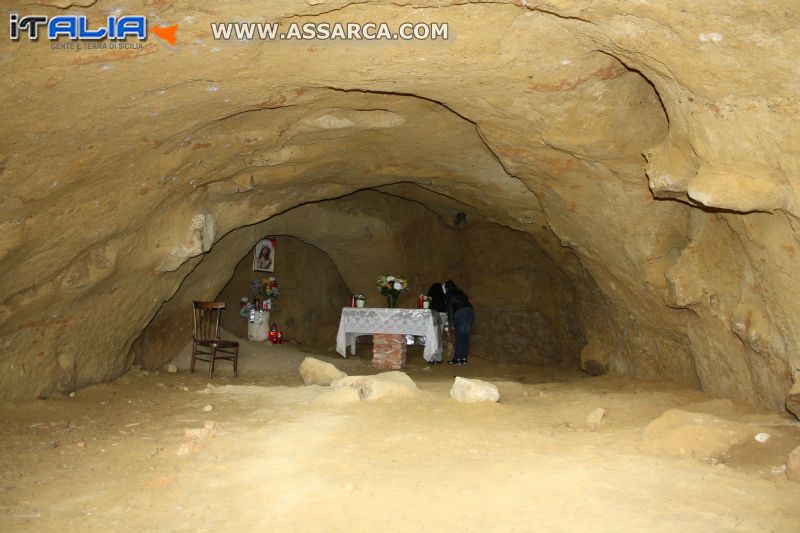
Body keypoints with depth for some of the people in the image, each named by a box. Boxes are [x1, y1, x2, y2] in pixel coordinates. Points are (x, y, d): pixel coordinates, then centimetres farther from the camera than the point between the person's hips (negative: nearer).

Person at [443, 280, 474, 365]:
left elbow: (449, 309, 3)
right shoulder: (461, 293, 27)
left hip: (460, 314, -6)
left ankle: (457, 359, 2)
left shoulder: (449, 295, 9)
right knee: (465, 337, 10)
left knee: (459, 338, 0)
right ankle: (464, 358, 11)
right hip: (470, 313, 6)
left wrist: (451, 322, 5)